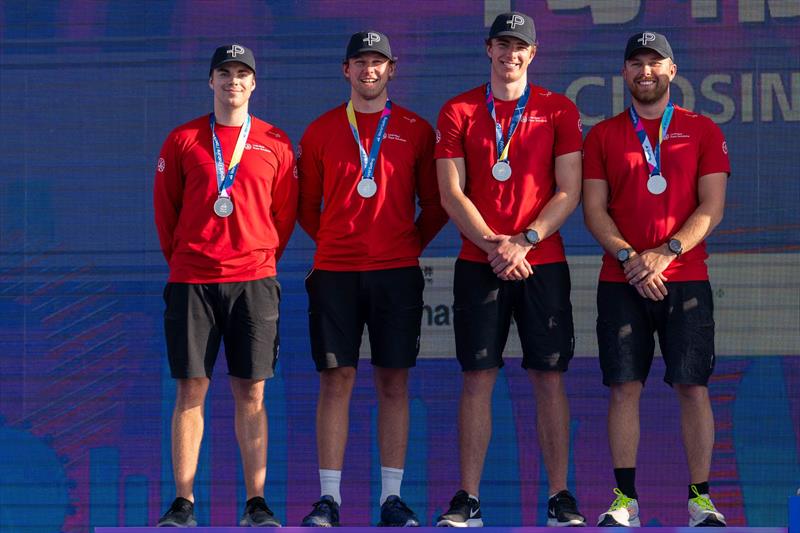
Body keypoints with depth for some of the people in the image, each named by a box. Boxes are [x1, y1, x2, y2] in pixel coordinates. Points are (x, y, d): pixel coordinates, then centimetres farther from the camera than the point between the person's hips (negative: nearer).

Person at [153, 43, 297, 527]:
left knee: (251, 392, 0)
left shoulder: (275, 143, 8)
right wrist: (181, 258, 9)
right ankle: (183, 504, -1)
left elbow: (286, 211, 12)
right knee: (191, 388, -2)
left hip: (253, 279, 0)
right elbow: (165, 207, 11)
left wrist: (264, 260, 7)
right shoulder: (183, 140, 7)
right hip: (191, 279, 0)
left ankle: (257, 502, 3)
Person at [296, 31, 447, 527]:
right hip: (335, 271, 0)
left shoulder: (415, 130, 7)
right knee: (336, 380, -2)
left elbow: (435, 204, 12)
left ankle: (392, 497, 5)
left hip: (397, 271, 0)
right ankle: (329, 499, 0)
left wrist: (410, 245, 8)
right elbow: (307, 206, 14)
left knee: (394, 383, 1)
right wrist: (335, 243, 10)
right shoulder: (320, 131, 7)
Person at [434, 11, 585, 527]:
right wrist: (492, 245, -12)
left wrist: (523, 241, -12)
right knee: (478, 378, -1)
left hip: (543, 261, 0)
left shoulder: (559, 111, 5)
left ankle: (560, 495, 4)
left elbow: (569, 192, -1)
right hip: (478, 264, 0)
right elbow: (451, 194, 0)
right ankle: (468, 498, 2)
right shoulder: (459, 112, 5)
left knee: (550, 377, 0)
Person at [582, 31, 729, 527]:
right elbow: (594, 209, 4)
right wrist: (629, 258, -11)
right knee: (624, 388, -1)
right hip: (621, 281, 1)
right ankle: (625, 499, 2)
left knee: (693, 387, -3)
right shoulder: (603, 135, 10)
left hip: (685, 277, -1)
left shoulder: (702, 131, 7)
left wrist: (665, 254, -13)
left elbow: (711, 207, 0)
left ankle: (700, 499, 1)